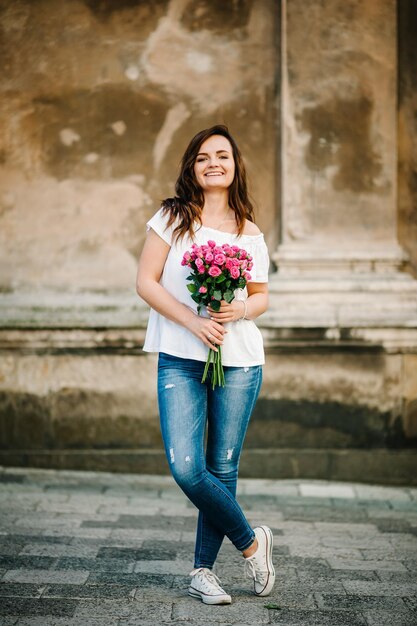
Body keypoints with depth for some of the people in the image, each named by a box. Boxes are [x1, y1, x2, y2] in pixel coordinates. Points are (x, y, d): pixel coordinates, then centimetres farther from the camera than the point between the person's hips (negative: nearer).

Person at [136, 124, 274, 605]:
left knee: (222, 470, 4)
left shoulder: (249, 233, 8)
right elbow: (146, 282, -2)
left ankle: (203, 570, 18)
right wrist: (192, 321, -13)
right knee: (186, 468, -12)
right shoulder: (172, 218, 3)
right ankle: (251, 541, 10)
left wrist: (242, 309, -8)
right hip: (180, 360, -1)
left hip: (239, 360, 1)